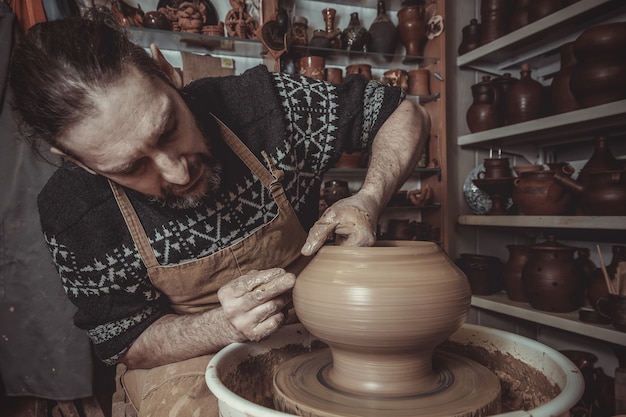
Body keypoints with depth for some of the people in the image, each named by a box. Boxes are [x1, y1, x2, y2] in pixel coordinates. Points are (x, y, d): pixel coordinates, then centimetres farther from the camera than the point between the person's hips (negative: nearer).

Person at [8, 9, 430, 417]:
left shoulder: (261, 101, -21)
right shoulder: (70, 214, -18)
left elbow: (408, 114, -8)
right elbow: (129, 344, -6)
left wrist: (368, 200, -27)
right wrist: (224, 325, -26)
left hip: (319, 321, 3)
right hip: (190, 357, -1)